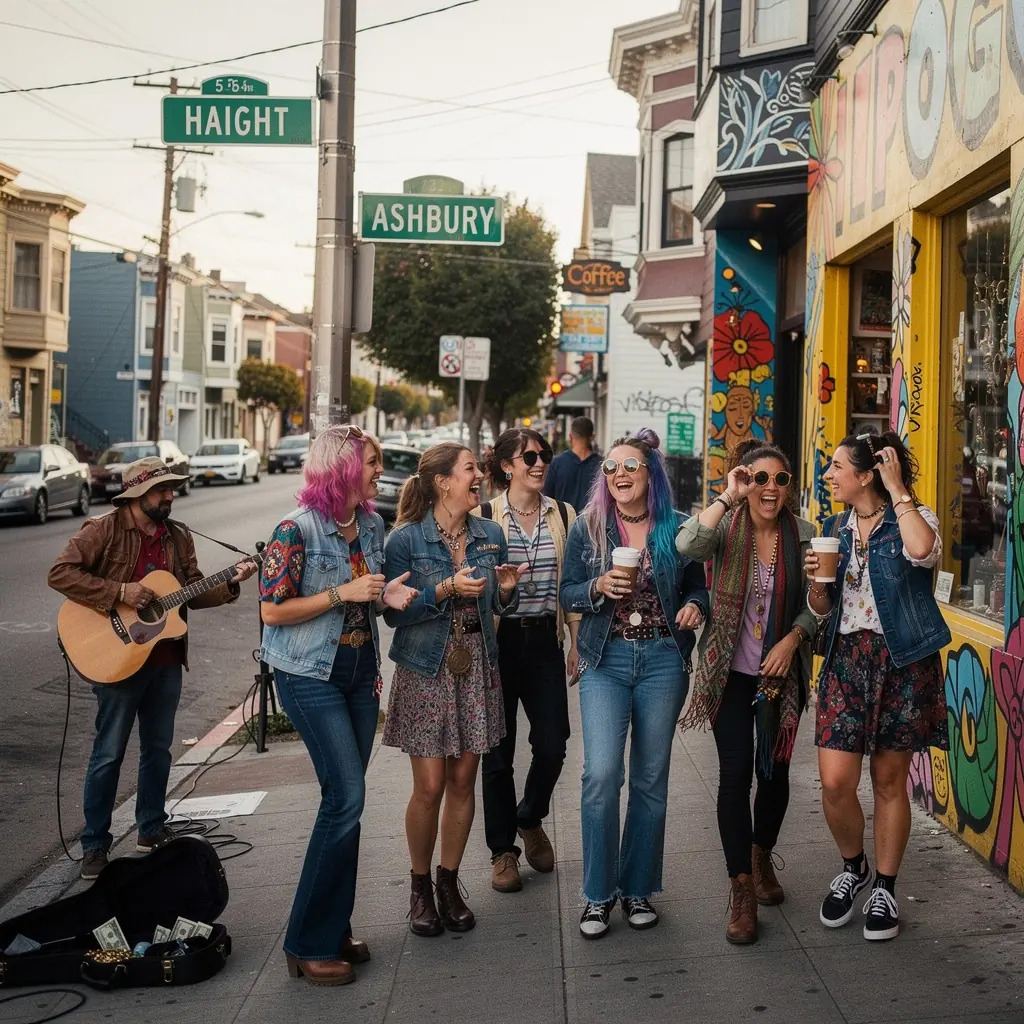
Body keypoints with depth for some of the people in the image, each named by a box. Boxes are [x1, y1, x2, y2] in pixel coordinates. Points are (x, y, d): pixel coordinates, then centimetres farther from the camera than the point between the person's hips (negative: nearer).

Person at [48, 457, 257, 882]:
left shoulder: (179, 537, 9)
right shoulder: (104, 530, -10)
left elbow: (193, 592, 12)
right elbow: (60, 573, -18)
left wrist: (230, 583, -5)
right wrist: (119, 592, -23)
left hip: (166, 660, 6)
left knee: (158, 748, 15)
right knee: (109, 753, 1)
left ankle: (151, 829, 30)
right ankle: (95, 845, 10)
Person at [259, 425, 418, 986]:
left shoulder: (371, 524, 7)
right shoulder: (297, 529, -15)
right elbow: (272, 610, -15)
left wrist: (387, 595, -1)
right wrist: (343, 593, -19)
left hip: (360, 672, 7)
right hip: (310, 675, -7)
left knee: (344, 802, 10)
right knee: (346, 798, -13)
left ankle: (334, 930, 21)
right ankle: (308, 945, -2)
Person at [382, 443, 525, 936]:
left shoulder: (491, 535, 5)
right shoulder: (406, 539, -9)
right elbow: (394, 612, -12)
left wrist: (506, 590, -8)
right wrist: (445, 590, -23)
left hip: (477, 667, 4)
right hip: (426, 669, -4)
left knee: (463, 782, 7)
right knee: (429, 786, -3)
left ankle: (449, 882, 23)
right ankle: (420, 887, 17)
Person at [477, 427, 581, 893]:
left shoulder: (563, 515, 5)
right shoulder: (484, 517, -4)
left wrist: (578, 641, 8)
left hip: (544, 640, 3)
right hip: (498, 640, -2)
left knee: (552, 743, 0)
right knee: (498, 749, 5)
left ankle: (530, 820, 30)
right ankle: (502, 849, 19)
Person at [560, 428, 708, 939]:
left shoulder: (676, 529, 3)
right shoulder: (588, 527, 2)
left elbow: (697, 586, 12)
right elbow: (567, 594, 5)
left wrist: (695, 605, -10)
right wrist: (598, 588, -15)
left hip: (663, 661, 1)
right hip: (606, 660, -1)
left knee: (651, 778, 7)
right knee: (601, 773, -12)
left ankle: (638, 890, 21)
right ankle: (598, 894, 2)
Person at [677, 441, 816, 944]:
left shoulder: (802, 534, -2)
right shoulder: (726, 527, -8)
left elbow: (815, 601, 2)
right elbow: (686, 544, -29)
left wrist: (792, 639, -13)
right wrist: (727, 498, -25)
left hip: (781, 672, 2)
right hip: (730, 670, -2)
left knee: (775, 770, 12)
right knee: (735, 773, -5)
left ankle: (761, 857, 39)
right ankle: (742, 892, 3)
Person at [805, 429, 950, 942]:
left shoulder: (913, 517, -3)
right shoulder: (835, 527, 11)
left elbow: (923, 551, -29)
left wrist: (898, 490, -19)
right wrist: (816, 578, -7)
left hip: (901, 659, -4)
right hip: (846, 658, 4)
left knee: (890, 782, 6)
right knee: (835, 783, -5)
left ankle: (885, 889, 23)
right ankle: (853, 867, 22)